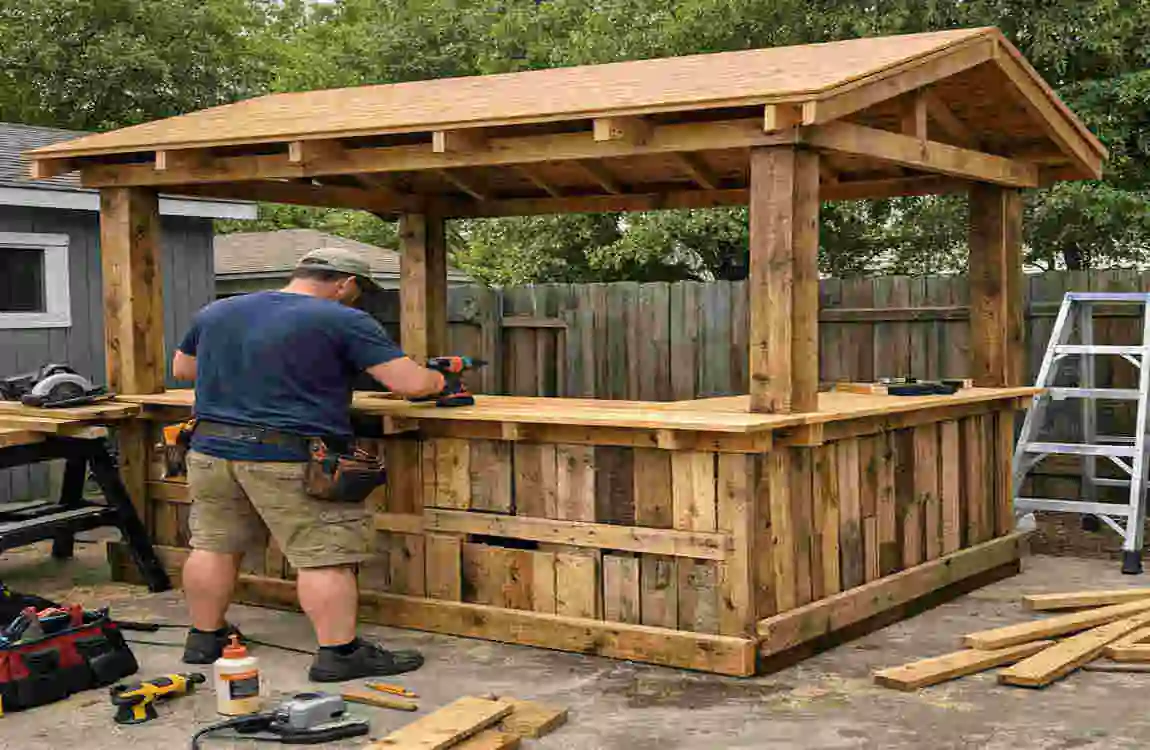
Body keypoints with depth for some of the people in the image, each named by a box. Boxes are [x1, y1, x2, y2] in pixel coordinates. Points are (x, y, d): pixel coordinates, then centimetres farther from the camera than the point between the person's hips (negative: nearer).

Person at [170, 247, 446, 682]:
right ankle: (339, 653, 0)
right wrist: (437, 380, 11)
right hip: (291, 460, -6)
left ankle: (205, 638, 27)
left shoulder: (215, 313, 13)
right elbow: (411, 384, -11)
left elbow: (181, 369, 26)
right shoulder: (343, 321, -6)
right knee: (326, 559, -1)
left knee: (215, 545, 17)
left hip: (211, 449, 7)